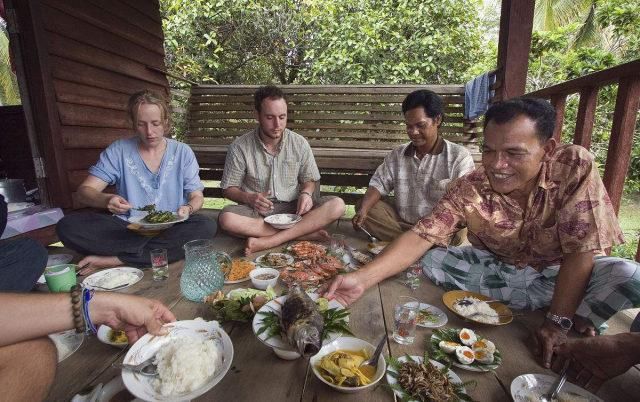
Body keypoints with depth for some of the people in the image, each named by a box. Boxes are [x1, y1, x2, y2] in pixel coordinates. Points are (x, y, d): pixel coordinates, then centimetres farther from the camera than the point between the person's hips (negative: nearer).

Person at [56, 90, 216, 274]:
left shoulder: (182, 152, 2)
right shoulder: (118, 151, 3)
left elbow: (197, 196, 3)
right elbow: (84, 190, -2)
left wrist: (188, 209, -21)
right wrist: (106, 200, -26)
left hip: (169, 228, 0)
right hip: (127, 228, 0)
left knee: (206, 227, -31)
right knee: (67, 226, -21)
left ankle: (113, 260, -20)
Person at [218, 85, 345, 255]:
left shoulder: (299, 143, 0)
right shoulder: (239, 147, -4)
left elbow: (311, 180, 9)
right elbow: (229, 188, 1)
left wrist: (306, 193, -15)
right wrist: (249, 198, -20)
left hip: (293, 209, 2)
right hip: (257, 212, -1)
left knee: (337, 205, -23)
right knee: (226, 219, -33)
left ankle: (267, 242, -27)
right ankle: (305, 232, -25)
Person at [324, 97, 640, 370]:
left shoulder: (576, 166, -25)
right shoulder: (468, 189, -22)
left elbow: (581, 250, -23)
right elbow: (422, 237, -27)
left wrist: (559, 322, -27)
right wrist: (362, 278, -39)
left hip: (559, 272, -2)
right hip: (496, 268, 3)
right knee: (431, 261, -22)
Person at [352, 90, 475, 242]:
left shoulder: (460, 157, -4)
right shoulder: (397, 154, 9)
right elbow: (378, 184, 2)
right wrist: (363, 210, -18)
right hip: (401, 222, 4)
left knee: (456, 234, -35)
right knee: (362, 206, -14)